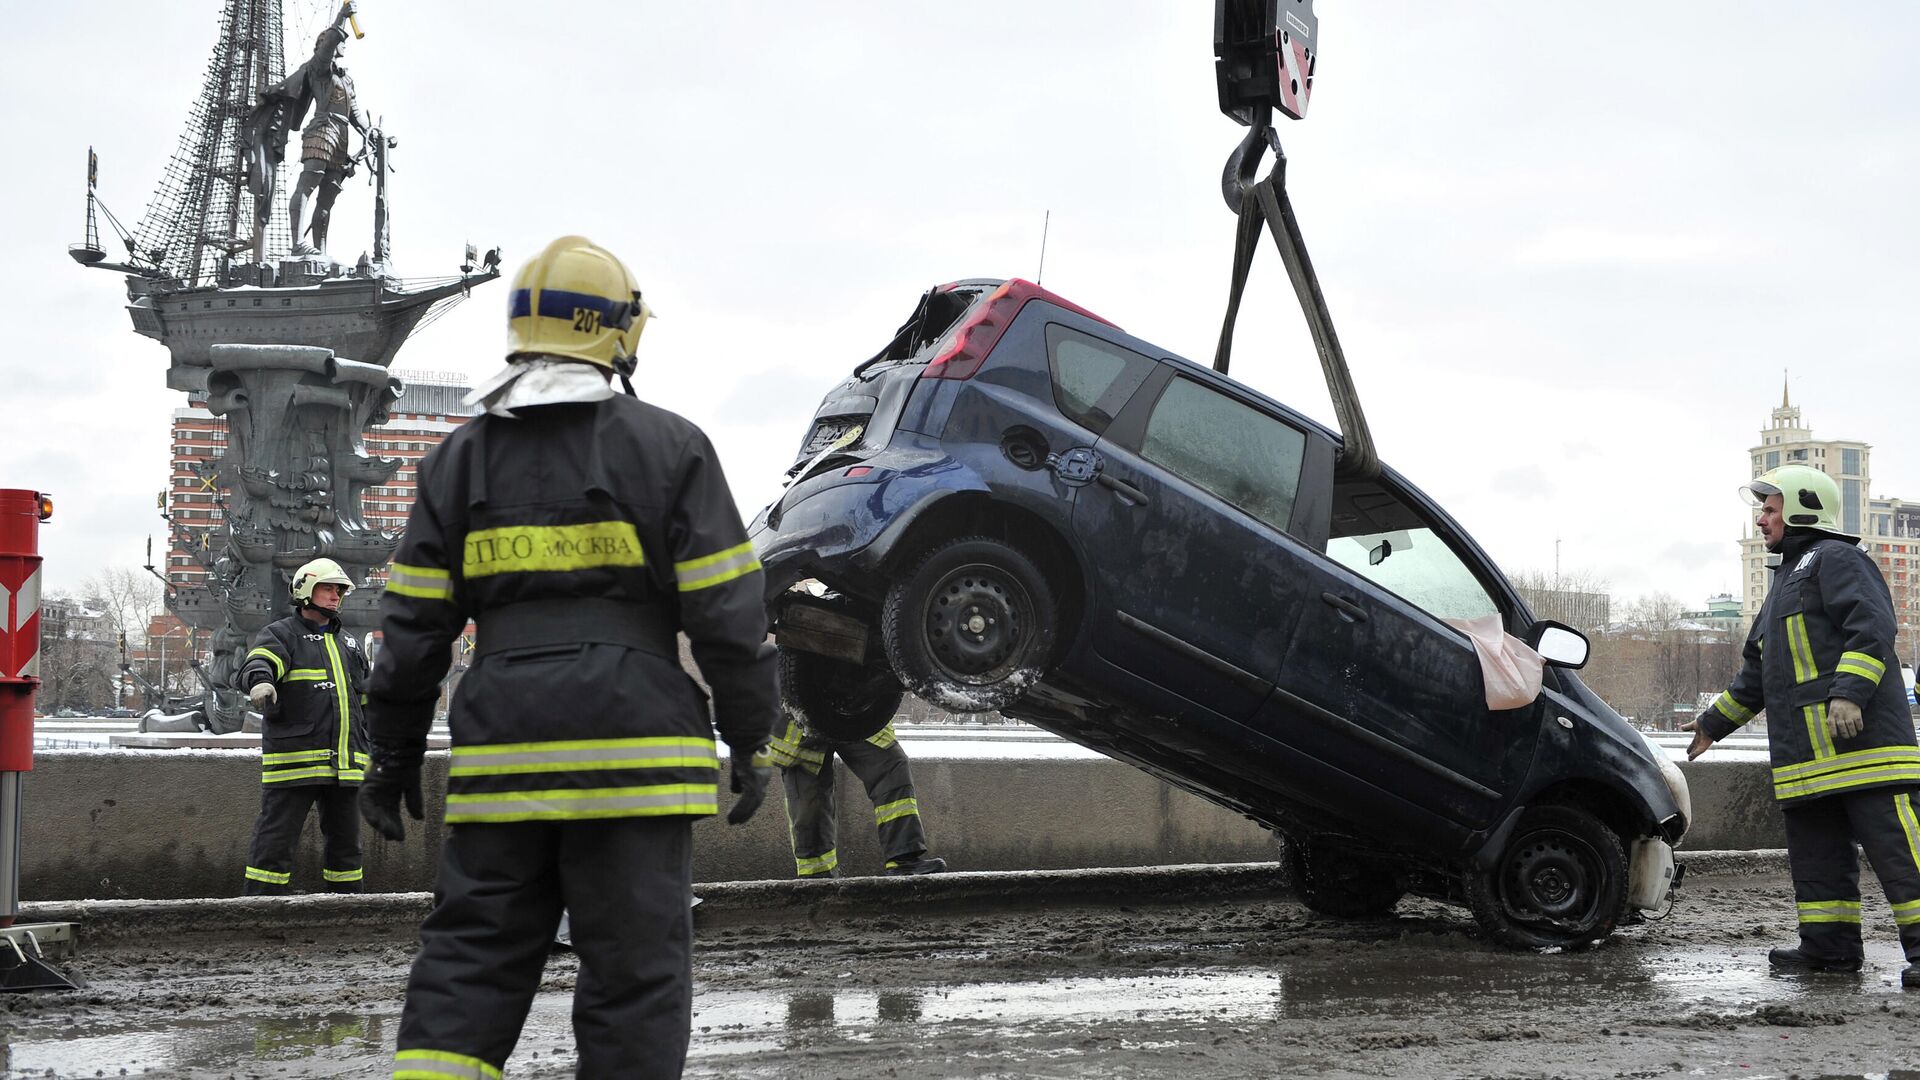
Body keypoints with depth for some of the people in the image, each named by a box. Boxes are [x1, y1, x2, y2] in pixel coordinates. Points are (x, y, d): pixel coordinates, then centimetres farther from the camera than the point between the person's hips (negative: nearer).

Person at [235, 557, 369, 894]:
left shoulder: (348, 645, 22)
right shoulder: (281, 634, 2)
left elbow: (367, 701, 29)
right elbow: (257, 662, -21)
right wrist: (260, 680, -45)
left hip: (345, 765, 6)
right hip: (294, 761, -6)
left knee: (346, 842, 13)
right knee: (275, 841, -6)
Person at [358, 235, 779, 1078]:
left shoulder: (461, 458, 10)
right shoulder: (667, 447, 1)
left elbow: (413, 623, 8)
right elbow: (726, 609, -3)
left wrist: (395, 754, 16)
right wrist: (750, 738, 5)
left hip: (500, 767, 3)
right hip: (631, 756, -3)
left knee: (468, 959, 9)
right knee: (635, 969, 2)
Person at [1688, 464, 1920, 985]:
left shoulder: (1836, 559, 0)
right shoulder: (1786, 579, 29)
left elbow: (1873, 626, -16)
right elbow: (1756, 673, 36)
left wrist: (1848, 691, -26)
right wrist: (1715, 721, 37)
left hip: (1861, 737, -10)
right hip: (1806, 756, 10)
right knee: (1816, 853, 9)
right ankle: (1830, 943, 13)